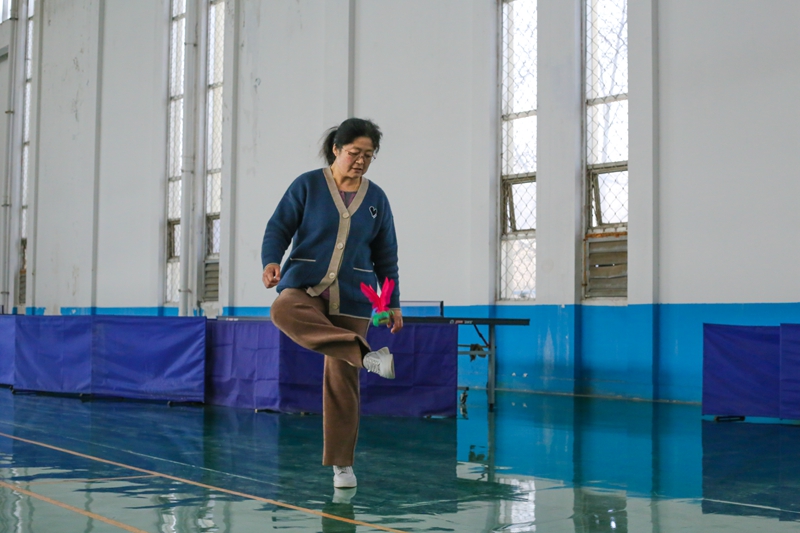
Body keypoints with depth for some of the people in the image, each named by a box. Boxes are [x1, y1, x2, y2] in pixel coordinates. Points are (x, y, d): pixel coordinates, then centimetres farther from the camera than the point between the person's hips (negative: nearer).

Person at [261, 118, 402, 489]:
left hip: (352, 298, 2)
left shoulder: (376, 199, 8)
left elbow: (386, 257, 13)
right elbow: (279, 227, -2)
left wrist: (393, 303, 10)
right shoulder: (308, 186, 0)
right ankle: (366, 356, -42)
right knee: (283, 311, -38)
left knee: (341, 380, 0)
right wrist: (271, 261, -22)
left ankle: (341, 464, 12)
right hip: (305, 287, -2)